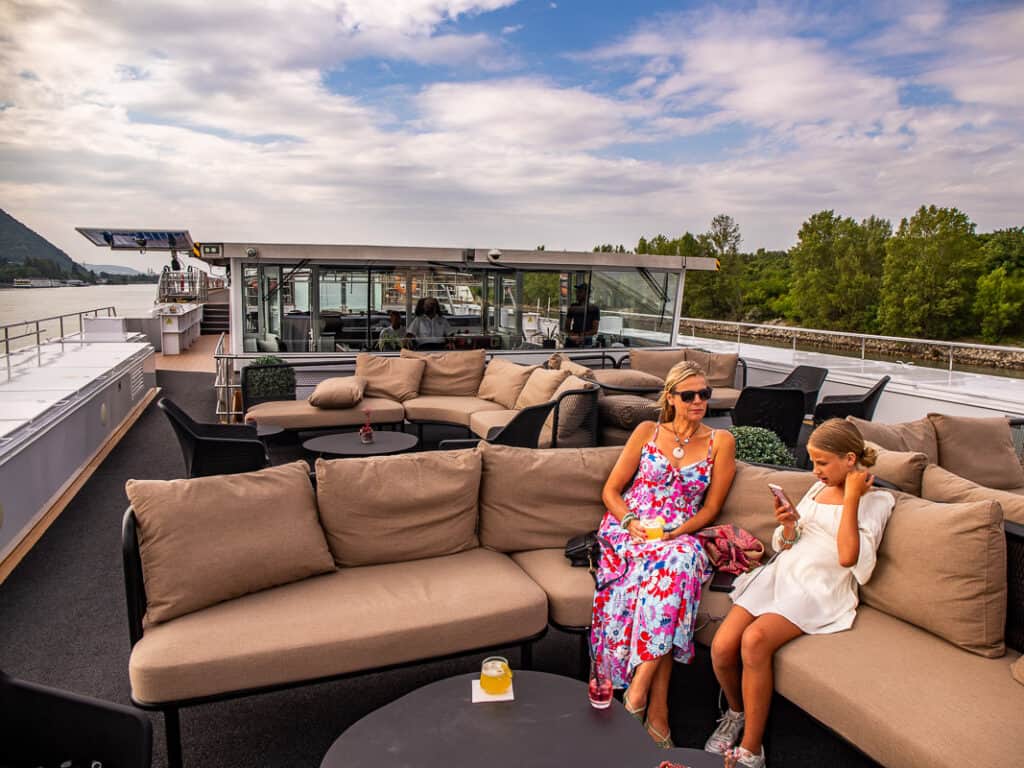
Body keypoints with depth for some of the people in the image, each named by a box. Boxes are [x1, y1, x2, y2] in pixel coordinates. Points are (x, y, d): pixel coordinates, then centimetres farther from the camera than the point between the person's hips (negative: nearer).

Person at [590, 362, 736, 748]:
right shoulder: (647, 431, 9)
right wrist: (632, 522, -11)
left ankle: (640, 685, -31)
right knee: (673, 567, -33)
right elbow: (611, 490, 8)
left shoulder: (720, 441, 9)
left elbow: (711, 507, 5)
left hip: (679, 538, 1)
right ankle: (657, 707, -28)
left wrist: (675, 533, -11)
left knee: (677, 563, -36)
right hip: (627, 529, -1)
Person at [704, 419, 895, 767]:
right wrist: (788, 525, -3)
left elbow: (847, 556, -16)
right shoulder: (819, 488, 18)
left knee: (754, 640, -32)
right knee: (721, 647, -16)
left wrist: (851, 497, -12)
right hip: (781, 573, 6)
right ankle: (736, 712, 17)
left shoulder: (876, 500, 0)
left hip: (820, 589, -5)